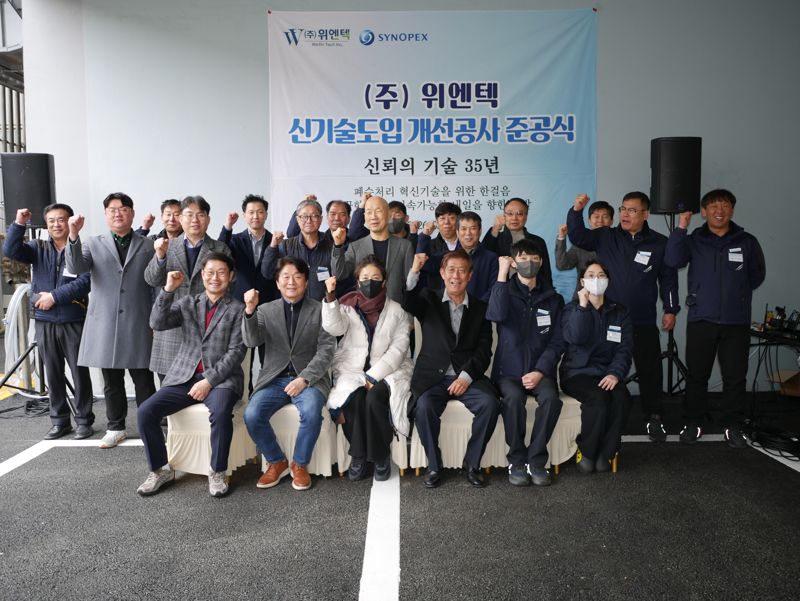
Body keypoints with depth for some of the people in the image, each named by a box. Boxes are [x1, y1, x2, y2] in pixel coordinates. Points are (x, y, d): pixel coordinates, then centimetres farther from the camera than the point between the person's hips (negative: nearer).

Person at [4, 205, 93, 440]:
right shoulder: (38, 248, 11)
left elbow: (85, 282, -13)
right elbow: (10, 251, -4)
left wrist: (55, 296, -14)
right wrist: (18, 224, -12)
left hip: (74, 322, -4)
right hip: (44, 322, 4)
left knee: (80, 373, 1)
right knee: (53, 375, 10)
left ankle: (84, 420, 12)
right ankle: (59, 421, 21)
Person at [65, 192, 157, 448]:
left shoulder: (148, 246, 6)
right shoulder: (93, 243, 8)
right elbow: (75, 268, -10)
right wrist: (74, 236, -24)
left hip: (138, 325, -1)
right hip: (105, 325, 2)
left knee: (143, 380, 3)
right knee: (111, 381, 11)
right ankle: (115, 428, 24)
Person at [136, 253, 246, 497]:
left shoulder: (237, 309, 2)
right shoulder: (187, 303, 13)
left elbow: (236, 352, -6)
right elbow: (157, 324, -2)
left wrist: (209, 380, -15)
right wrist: (168, 290, -12)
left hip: (221, 378, -4)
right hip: (184, 377, 4)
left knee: (220, 413, -34)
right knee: (146, 411, -15)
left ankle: (217, 472, -11)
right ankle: (160, 469, 6)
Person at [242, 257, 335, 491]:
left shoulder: (320, 310, 4)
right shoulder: (266, 310, 10)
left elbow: (326, 350, -4)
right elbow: (251, 341, -5)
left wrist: (305, 378, -17)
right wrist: (250, 311, -22)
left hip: (309, 378, -2)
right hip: (275, 378, 2)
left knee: (311, 412, -32)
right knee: (252, 415, -23)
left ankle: (300, 464, -5)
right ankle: (277, 462, 3)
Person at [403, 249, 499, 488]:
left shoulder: (480, 308, 13)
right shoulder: (429, 299, 11)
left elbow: (484, 350, 4)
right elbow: (407, 303, -13)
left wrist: (467, 375, -13)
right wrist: (414, 271, -29)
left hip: (467, 376, 1)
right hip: (432, 376, -1)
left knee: (489, 403, -26)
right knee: (424, 406, -30)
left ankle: (472, 463, -6)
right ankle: (433, 465, -8)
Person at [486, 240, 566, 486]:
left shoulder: (552, 299, 10)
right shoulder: (506, 292, 6)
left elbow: (557, 342, 4)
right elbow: (496, 314, -19)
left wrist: (540, 372, -10)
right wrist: (502, 274, -17)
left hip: (539, 370, 1)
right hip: (508, 370, -1)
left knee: (551, 398, -29)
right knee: (514, 398, -31)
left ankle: (536, 461, -13)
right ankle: (517, 461, -14)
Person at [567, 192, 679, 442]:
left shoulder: (659, 243, 3)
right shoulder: (605, 237, 3)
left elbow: (668, 278, 8)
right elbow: (578, 236, -10)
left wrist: (670, 309, 4)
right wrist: (576, 211, -26)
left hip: (643, 323, 0)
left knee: (650, 372, 6)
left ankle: (654, 418, 22)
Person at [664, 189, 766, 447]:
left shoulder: (747, 241, 5)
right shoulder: (694, 241, 3)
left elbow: (757, 274, 15)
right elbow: (673, 261, -16)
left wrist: (737, 291, 9)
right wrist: (681, 226, -19)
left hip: (736, 321, 1)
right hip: (700, 320, 0)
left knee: (735, 376, 5)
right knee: (697, 374, 7)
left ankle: (733, 425, 18)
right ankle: (693, 422, 18)